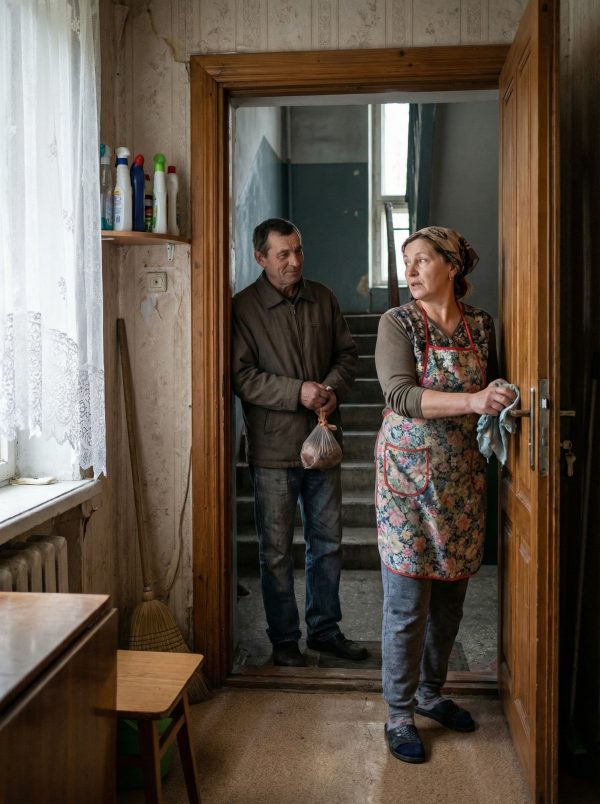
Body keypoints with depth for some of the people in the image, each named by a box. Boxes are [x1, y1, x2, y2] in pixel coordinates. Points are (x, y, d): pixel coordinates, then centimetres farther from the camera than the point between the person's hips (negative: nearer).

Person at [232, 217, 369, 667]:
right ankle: (284, 638, 21)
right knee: (277, 550, 6)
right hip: (274, 448, -4)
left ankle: (325, 629, 29)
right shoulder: (244, 307, -8)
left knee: (328, 542, 14)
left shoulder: (322, 298, 7)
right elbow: (241, 376, -13)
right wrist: (298, 391, -21)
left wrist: (334, 388, -9)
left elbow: (348, 352, 12)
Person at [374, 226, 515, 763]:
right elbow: (400, 395, -19)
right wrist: (471, 400, -31)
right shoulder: (398, 323, -6)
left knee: (451, 594, 14)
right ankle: (400, 716, 15)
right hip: (409, 471, -4)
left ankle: (431, 693, 34)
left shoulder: (481, 326, 6)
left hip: (462, 474, 4)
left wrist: (499, 400, -5)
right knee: (407, 603, -1)